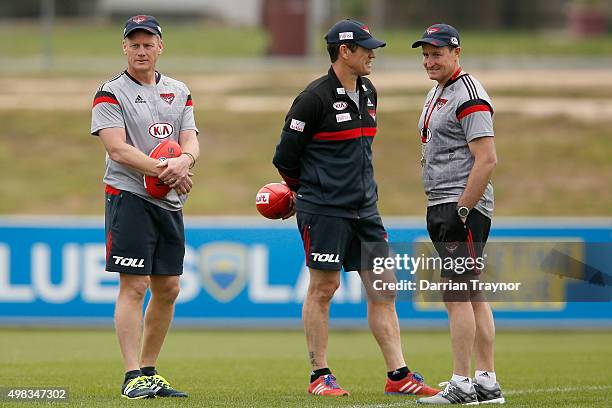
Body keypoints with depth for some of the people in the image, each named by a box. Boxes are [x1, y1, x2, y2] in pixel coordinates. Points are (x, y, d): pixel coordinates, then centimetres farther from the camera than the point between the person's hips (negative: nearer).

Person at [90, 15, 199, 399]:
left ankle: (149, 372, 19)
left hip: (171, 204, 6)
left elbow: (191, 141, 4)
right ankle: (133, 378, -13)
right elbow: (118, 149, -14)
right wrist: (163, 170, -24)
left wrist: (184, 160, -20)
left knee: (168, 289, 8)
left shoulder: (179, 92, 14)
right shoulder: (111, 93, -3)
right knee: (134, 286, -11)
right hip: (129, 198, -6)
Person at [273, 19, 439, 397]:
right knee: (324, 287, -2)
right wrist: (305, 190, 10)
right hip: (324, 210, -7)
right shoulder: (315, 97, -12)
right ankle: (320, 376, 6)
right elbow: (286, 155, -6)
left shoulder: (368, 93, 13)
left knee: (383, 288, 4)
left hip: (364, 209, 7)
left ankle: (398, 375, 6)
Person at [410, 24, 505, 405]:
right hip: (442, 206, 10)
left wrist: (461, 211, -21)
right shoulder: (437, 93, 18)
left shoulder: (469, 96, -13)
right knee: (473, 296, 10)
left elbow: (487, 160, -20)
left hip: (464, 206, -10)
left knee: (457, 295, -11)